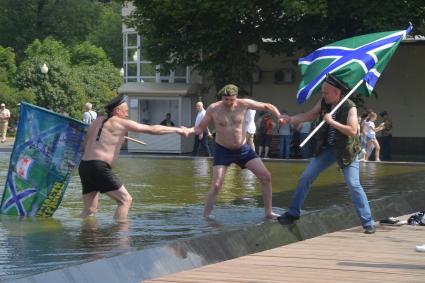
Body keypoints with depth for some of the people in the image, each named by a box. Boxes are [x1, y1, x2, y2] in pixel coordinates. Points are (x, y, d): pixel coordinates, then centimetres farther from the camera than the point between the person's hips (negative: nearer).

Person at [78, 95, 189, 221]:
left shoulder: (97, 120, 19)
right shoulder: (122, 123, 0)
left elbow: (85, 145, 22)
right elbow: (152, 129, 5)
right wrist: (177, 130, 12)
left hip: (84, 166, 8)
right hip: (99, 167, -7)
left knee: (89, 210, 14)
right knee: (125, 200, -1)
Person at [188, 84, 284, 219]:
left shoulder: (243, 104, -10)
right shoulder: (213, 109, -12)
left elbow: (267, 106, 1)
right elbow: (200, 128, -5)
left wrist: (280, 117, -15)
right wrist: (187, 131, -26)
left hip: (243, 149, 3)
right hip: (223, 150, -3)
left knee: (266, 177, -4)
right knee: (216, 185, -15)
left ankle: (269, 212, 8)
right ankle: (206, 216, -4)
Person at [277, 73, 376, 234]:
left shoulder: (350, 107, -21)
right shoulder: (323, 103, -4)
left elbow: (353, 131, -30)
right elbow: (309, 115, 5)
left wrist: (332, 122, -31)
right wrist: (290, 119, -8)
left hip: (346, 150, -6)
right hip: (327, 148, 6)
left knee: (353, 185, -13)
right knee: (305, 178, 3)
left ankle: (368, 222, -4)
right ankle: (293, 213, 15)